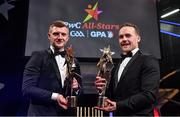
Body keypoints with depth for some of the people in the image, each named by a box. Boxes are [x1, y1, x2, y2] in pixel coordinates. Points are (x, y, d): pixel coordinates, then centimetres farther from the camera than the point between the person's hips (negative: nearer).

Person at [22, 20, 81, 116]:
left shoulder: (74, 62, 7)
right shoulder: (38, 57, -6)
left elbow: (79, 92, 11)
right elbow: (27, 88, -13)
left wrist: (76, 87, -10)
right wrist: (54, 96, -22)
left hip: (66, 112, 5)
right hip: (41, 112, -4)